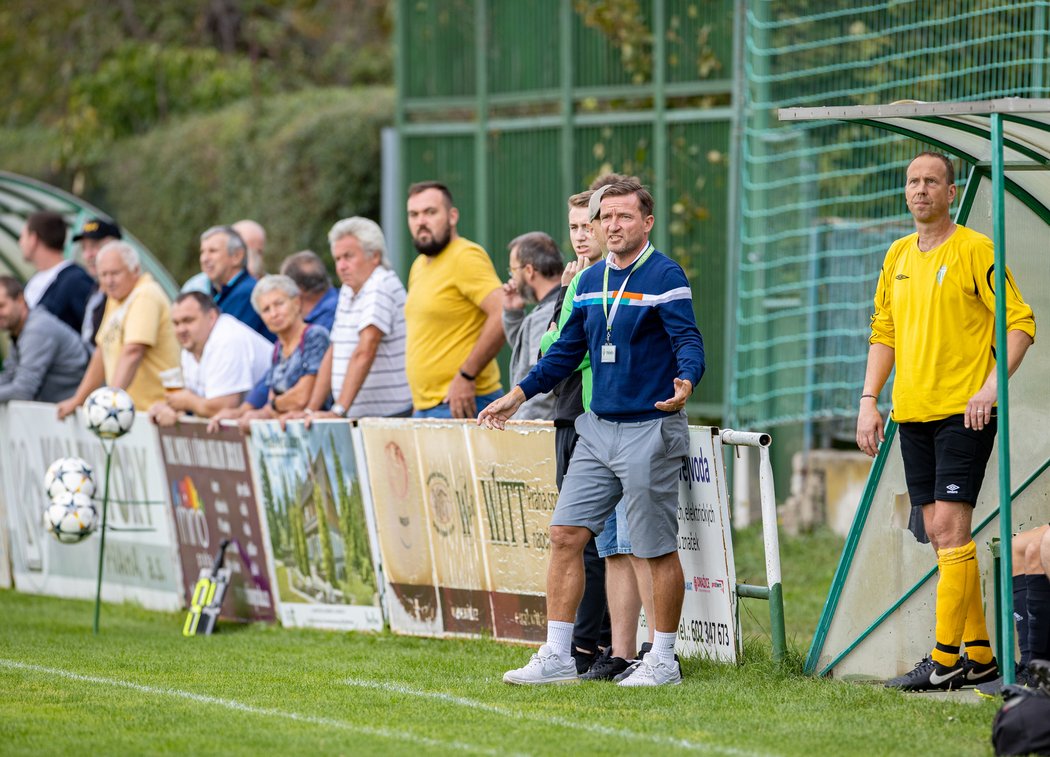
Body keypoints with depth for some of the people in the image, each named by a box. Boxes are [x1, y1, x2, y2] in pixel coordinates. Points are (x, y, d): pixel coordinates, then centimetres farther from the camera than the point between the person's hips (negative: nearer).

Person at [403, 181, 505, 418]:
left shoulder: (466, 257, -10)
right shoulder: (419, 265, 19)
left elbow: (504, 314, -20)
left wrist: (467, 375, -20)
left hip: (461, 405, -9)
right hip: (424, 407, 9)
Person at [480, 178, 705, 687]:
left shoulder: (665, 276, -9)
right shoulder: (591, 281, 13)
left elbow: (688, 341, -18)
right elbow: (567, 350, 22)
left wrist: (685, 382, -38)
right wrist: (519, 395, 18)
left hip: (650, 430, -7)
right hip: (597, 429, 7)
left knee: (658, 550, 0)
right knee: (565, 535, 1)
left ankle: (663, 660, 10)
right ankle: (557, 656, 6)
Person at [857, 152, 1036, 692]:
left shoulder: (974, 250, -6)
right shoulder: (898, 256, 14)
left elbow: (1020, 322, -8)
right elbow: (883, 333, 20)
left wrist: (992, 385, -19)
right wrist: (869, 400, 10)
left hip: (963, 413, -7)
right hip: (912, 414, 7)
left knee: (950, 530, -12)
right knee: (939, 535, 7)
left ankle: (945, 659, -11)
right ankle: (979, 654, 14)